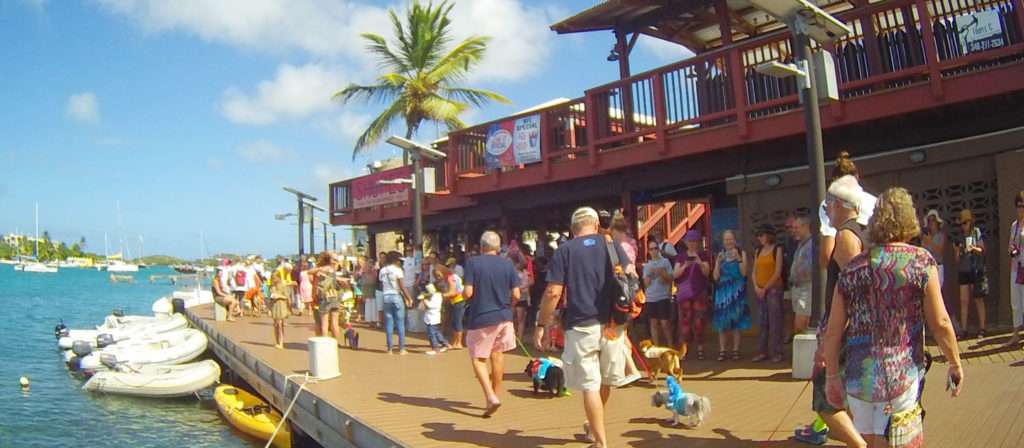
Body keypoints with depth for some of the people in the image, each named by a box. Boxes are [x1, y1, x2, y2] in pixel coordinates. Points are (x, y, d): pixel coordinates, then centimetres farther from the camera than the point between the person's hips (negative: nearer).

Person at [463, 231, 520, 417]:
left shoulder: (472, 262, -8)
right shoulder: (508, 264, 0)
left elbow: (468, 292, -14)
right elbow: (516, 295, -3)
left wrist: (463, 295, 9)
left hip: (480, 318, -3)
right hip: (503, 317, 4)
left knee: (478, 359, 5)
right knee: (497, 355, 19)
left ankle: (491, 397, -10)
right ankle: (496, 393, 28)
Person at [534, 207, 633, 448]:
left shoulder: (564, 250, 0)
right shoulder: (612, 245, 7)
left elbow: (553, 292, -8)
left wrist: (541, 325, 0)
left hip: (581, 326, -3)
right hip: (611, 323, 4)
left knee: (589, 385, 3)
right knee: (606, 380, 20)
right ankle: (594, 427, 39)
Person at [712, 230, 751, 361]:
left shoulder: (741, 253, 1)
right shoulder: (720, 255, 9)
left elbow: (744, 273, -10)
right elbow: (716, 277, 4)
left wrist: (738, 258, -17)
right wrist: (718, 262, -9)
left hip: (736, 291, -2)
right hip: (723, 291, 2)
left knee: (736, 322, 1)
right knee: (722, 322, 3)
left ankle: (735, 350, 6)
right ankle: (722, 351, 6)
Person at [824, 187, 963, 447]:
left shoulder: (852, 269, 4)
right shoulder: (921, 262, -4)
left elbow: (833, 333, 4)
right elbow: (940, 323, -6)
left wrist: (832, 376, 13)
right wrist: (955, 364, 9)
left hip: (858, 377, 4)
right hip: (902, 375, -3)